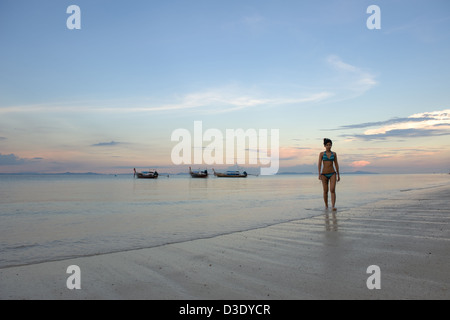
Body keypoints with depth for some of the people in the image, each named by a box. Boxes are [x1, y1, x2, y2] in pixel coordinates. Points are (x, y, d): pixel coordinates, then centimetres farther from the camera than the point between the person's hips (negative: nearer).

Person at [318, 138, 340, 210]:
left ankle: (333, 206, -20)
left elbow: (336, 164, 9)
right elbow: (319, 164, -6)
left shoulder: (334, 154, 6)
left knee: (333, 190, -15)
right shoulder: (322, 154, 1)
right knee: (325, 191, 5)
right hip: (324, 174, 0)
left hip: (332, 173, 0)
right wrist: (319, 174, -16)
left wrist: (338, 175, 8)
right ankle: (326, 206, 20)